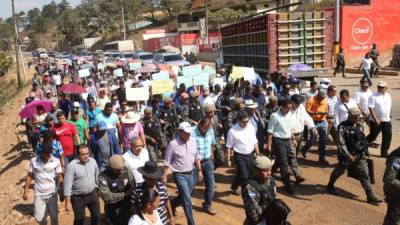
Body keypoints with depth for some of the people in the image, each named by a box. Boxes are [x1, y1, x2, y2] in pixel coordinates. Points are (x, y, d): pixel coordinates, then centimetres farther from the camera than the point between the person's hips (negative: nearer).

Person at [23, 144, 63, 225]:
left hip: (52, 193, -1)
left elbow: (59, 178, -5)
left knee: (54, 216, 5)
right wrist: (25, 191, 3)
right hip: (39, 194, 1)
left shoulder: (56, 161, -10)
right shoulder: (33, 161, -7)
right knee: (39, 218, 6)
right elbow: (29, 176, 3)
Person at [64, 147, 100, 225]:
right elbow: (67, 184, -17)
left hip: (92, 194, 4)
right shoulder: (72, 165, -19)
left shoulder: (93, 161, -4)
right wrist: (68, 202, -17)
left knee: (96, 216, 16)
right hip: (78, 197, -4)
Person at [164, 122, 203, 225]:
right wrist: (164, 177, -9)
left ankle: (172, 204, 52)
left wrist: (199, 170, 10)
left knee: (184, 196, 21)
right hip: (180, 175, -6)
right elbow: (167, 162, -10)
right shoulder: (173, 144, -17)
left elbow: (196, 157, 11)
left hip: (191, 174, 6)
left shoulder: (193, 141, -2)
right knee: (187, 200, -6)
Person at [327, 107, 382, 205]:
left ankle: (370, 196, 5)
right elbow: (341, 144, -19)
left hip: (360, 155, 5)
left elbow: (362, 139, 14)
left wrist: (364, 152, 13)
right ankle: (330, 186, 38)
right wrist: (348, 155, -22)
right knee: (339, 171, 14)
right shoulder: (342, 127, -16)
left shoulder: (359, 126, 2)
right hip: (346, 155, -5)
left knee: (365, 174, 1)